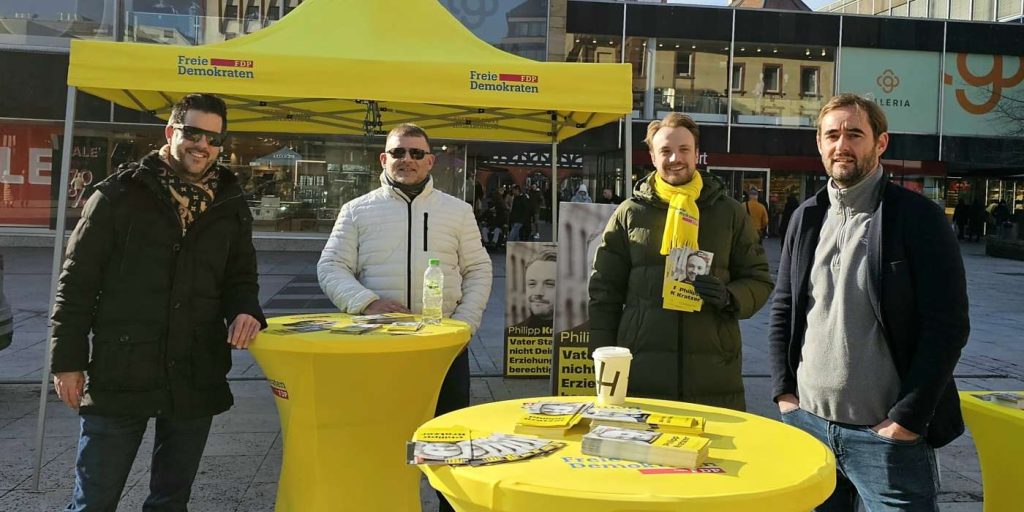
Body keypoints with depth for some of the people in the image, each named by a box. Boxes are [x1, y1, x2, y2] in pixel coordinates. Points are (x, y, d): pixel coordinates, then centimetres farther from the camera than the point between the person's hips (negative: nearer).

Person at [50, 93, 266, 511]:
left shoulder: (230, 206, 8)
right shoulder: (120, 193, -2)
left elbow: (241, 276, 14)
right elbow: (78, 280, -1)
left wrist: (245, 311, -8)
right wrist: (68, 360, -3)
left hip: (196, 379, 3)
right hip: (119, 375, -3)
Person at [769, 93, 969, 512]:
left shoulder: (918, 217, -6)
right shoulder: (806, 217, 8)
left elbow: (948, 326, -10)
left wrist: (907, 418, -13)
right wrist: (784, 392, 3)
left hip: (886, 432, -4)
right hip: (807, 421, 5)